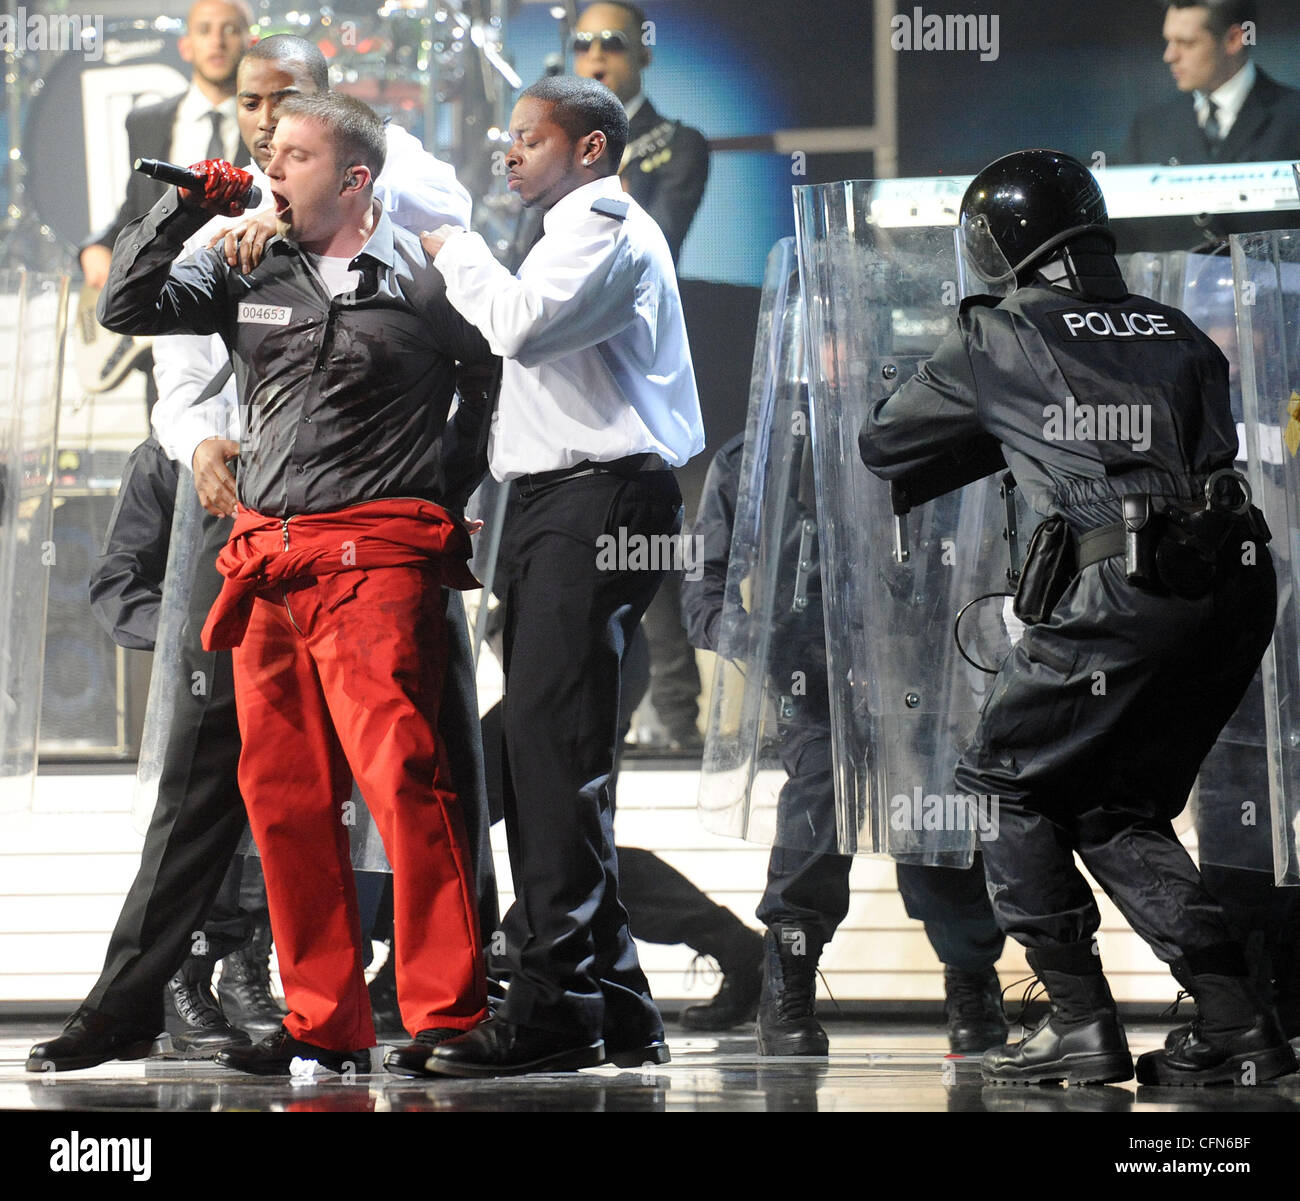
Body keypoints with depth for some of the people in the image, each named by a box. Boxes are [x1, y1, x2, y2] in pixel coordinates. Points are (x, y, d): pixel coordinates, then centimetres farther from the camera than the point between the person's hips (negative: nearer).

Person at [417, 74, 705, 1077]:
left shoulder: (605, 224, -5)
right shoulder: (586, 232, 28)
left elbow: (522, 323, -20)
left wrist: (458, 252, -5)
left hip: (596, 499, -11)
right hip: (558, 505, 11)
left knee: (553, 747, -17)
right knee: (549, 751, 8)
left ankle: (553, 1002, -22)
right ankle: (614, 1007, 10)